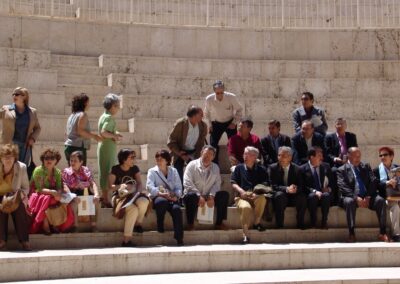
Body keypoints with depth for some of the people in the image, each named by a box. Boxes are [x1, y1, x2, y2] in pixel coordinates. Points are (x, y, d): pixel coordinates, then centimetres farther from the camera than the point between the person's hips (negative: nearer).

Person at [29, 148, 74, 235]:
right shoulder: (38, 170, -12)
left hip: (53, 195, 5)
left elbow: (59, 188, -2)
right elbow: (39, 189, -18)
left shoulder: (57, 172, 4)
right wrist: (52, 192, -33)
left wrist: (58, 193, -27)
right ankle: (45, 225, -25)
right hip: (38, 196, -5)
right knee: (47, 199, -36)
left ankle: (55, 224, -10)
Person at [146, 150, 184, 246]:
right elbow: (150, 186, -8)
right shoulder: (152, 171, 9)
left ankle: (179, 239, -34)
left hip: (172, 198, 2)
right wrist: (160, 193, -25)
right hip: (157, 197, -2)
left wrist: (176, 196, -13)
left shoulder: (173, 171, 17)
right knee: (162, 201, -39)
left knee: (177, 209, -32)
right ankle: (160, 226, -16)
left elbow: (178, 187, 10)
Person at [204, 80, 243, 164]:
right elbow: (207, 112, 1)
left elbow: (239, 110, -8)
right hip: (216, 123, 1)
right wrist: (209, 124, -3)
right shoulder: (209, 99, -21)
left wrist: (234, 123, -13)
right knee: (213, 144, -6)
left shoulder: (232, 97, -25)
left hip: (230, 123, -1)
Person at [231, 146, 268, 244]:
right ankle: (245, 235, -32)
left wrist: (256, 193, -16)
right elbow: (233, 183, 9)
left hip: (256, 197, 0)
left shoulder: (261, 169, 14)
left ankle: (257, 222, -14)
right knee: (245, 207, -36)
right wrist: (241, 191, -11)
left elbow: (265, 185, 4)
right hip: (242, 196, 0)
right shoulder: (239, 168, 16)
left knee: (262, 198, -37)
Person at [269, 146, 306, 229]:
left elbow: (301, 186, 0)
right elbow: (273, 186, -10)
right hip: (280, 195, -2)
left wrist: (296, 189, -26)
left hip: (293, 196, 2)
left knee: (302, 197, -30)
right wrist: (286, 189, -28)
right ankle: (279, 225, -30)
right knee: (280, 195, -36)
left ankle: (300, 224, -16)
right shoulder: (273, 168, 0)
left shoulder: (297, 169, 5)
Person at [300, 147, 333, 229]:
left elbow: (332, 181, 17)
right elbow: (303, 186, -5)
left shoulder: (326, 166, 13)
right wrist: (314, 191, -21)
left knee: (326, 195, -34)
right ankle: (313, 223, -27)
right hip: (310, 194, -2)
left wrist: (329, 188, -4)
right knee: (312, 196, -37)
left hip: (324, 193, 2)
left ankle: (324, 222, -25)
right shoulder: (303, 169, 1)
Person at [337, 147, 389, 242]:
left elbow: (373, 182, 7)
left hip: (367, 197, 3)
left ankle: (382, 233, -25)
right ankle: (351, 234, -33)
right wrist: (356, 198, -20)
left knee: (381, 200, -25)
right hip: (352, 197, -3)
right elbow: (343, 187, -6)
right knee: (349, 202, -36)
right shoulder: (342, 170, 8)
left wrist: (368, 197, -11)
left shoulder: (366, 167, 19)